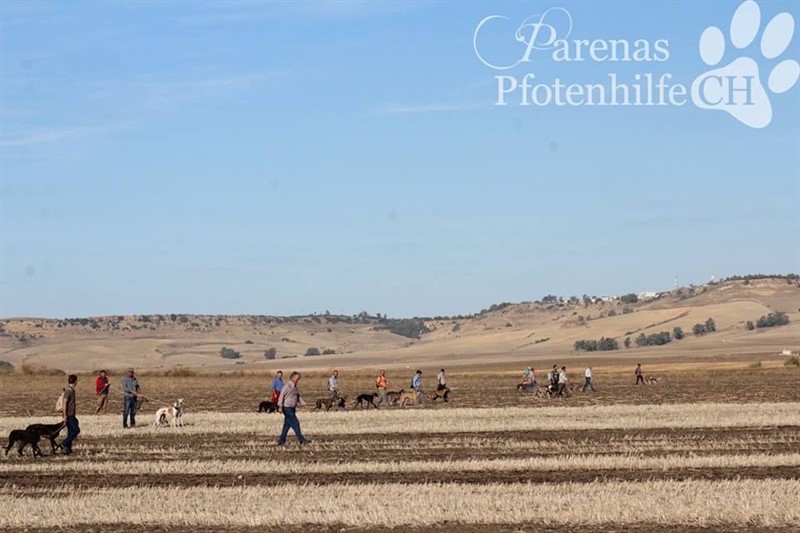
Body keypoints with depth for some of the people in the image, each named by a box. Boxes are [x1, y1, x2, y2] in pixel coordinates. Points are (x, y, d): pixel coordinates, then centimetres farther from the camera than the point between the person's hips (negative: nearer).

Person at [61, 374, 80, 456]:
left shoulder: (71, 390, 15)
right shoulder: (68, 391, -14)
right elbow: (64, 403, -19)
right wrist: (65, 416, -21)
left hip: (71, 415, 10)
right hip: (69, 415, -10)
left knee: (71, 432, 8)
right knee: (76, 430, -11)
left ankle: (68, 450, 8)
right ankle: (65, 443, -9)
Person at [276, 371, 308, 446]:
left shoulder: (294, 387, 15)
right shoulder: (287, 386, -14)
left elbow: (298, 396, 20)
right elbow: (281, 395, -18)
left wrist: (303, 403, 8)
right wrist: (280, 407, -21)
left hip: (292, 409, 10)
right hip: (287, 408, -10)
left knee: (287, 425, 11)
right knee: (295, 424, -8)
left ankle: (281, 441, 15)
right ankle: (301, 440, -6)